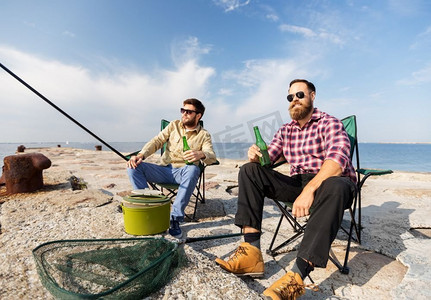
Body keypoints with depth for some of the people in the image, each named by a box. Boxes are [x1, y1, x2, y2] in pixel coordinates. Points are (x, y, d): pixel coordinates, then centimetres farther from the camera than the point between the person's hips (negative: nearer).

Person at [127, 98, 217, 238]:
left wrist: (202, 154, -36)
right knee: (133, 167, -19)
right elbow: (157, 141, 3)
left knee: (193, 169, -38)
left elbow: (212, 157, -10)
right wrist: (141, 155, -16)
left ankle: (176, 218, -30)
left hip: (183, 172, -2)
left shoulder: (204, 135, 5)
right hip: (165, 170, 3)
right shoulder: (174, 125, 13)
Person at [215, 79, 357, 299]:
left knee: (335, 188, -41)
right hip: (298, 183, 5)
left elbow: (338, 158, -22)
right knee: (249, 171, -12)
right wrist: (255, 157, -19)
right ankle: (252, 253, -24)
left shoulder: (328, 123, -4)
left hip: (330, 181, -4)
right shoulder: (285, 130, 13)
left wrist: (309, 190, -36)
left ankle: (296, 276, -40)